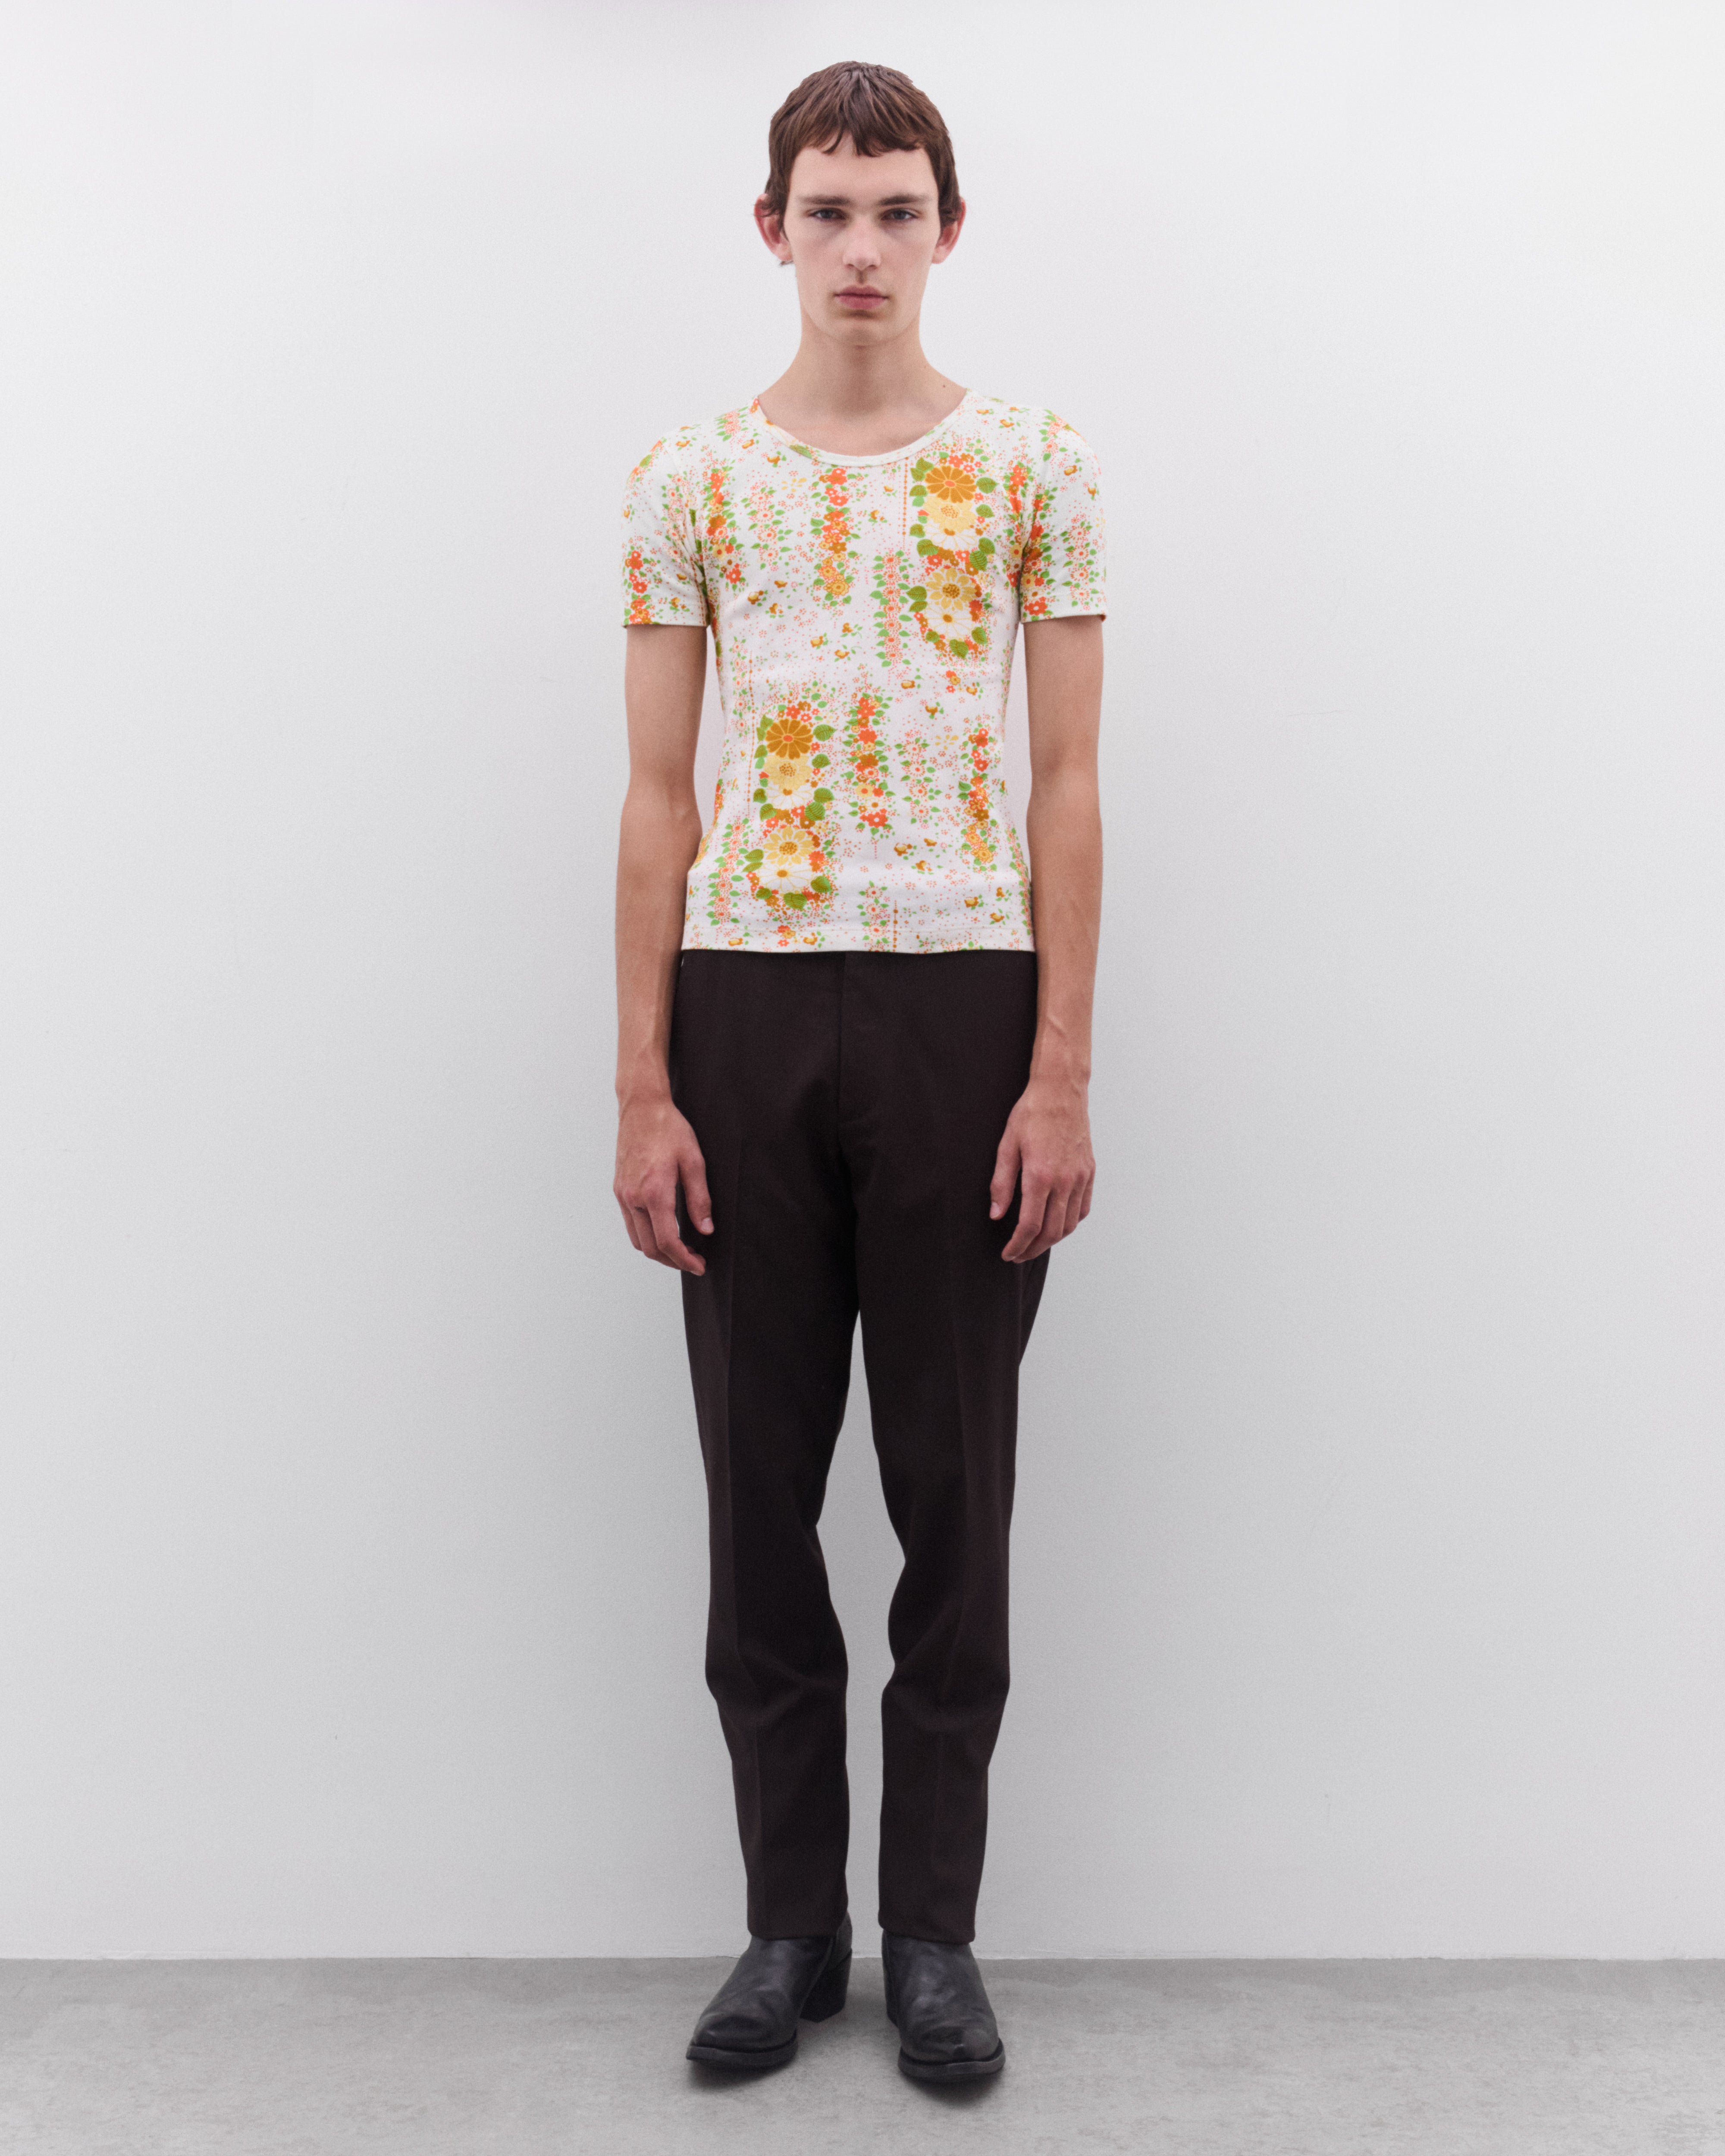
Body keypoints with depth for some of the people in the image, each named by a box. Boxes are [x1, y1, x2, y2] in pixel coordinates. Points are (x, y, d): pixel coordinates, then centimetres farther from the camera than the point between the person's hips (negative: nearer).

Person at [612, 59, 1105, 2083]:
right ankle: (789, 1927, 24)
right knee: (762, 1485, 8)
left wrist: (1063, 1076, -6)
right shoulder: (688, 477, 7)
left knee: (955, 1494, 6)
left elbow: (1067, 790, 2)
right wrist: (641, 1089, -2)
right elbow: (659, 802, 5)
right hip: (749, 1005, 2)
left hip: (964, 1003, -1)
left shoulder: (1036, 467, 4)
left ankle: (936, 1934, 22)